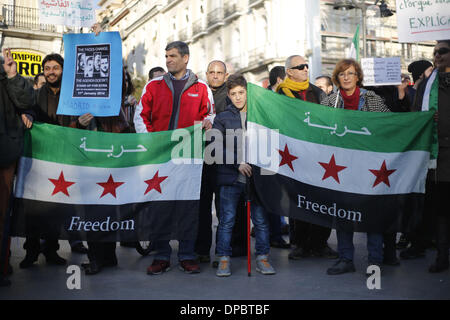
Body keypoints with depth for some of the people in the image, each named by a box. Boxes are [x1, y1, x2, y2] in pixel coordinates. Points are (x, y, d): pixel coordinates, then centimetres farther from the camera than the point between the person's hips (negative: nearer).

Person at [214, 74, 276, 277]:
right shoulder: (222, 118, 7)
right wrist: (238, 163, -12)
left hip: (256, 176, 1)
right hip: (230, 177, -1)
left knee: (261, 219, 3)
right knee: (227, 220, 1)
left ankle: (262, 258, 14)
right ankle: (224, 259, 12)